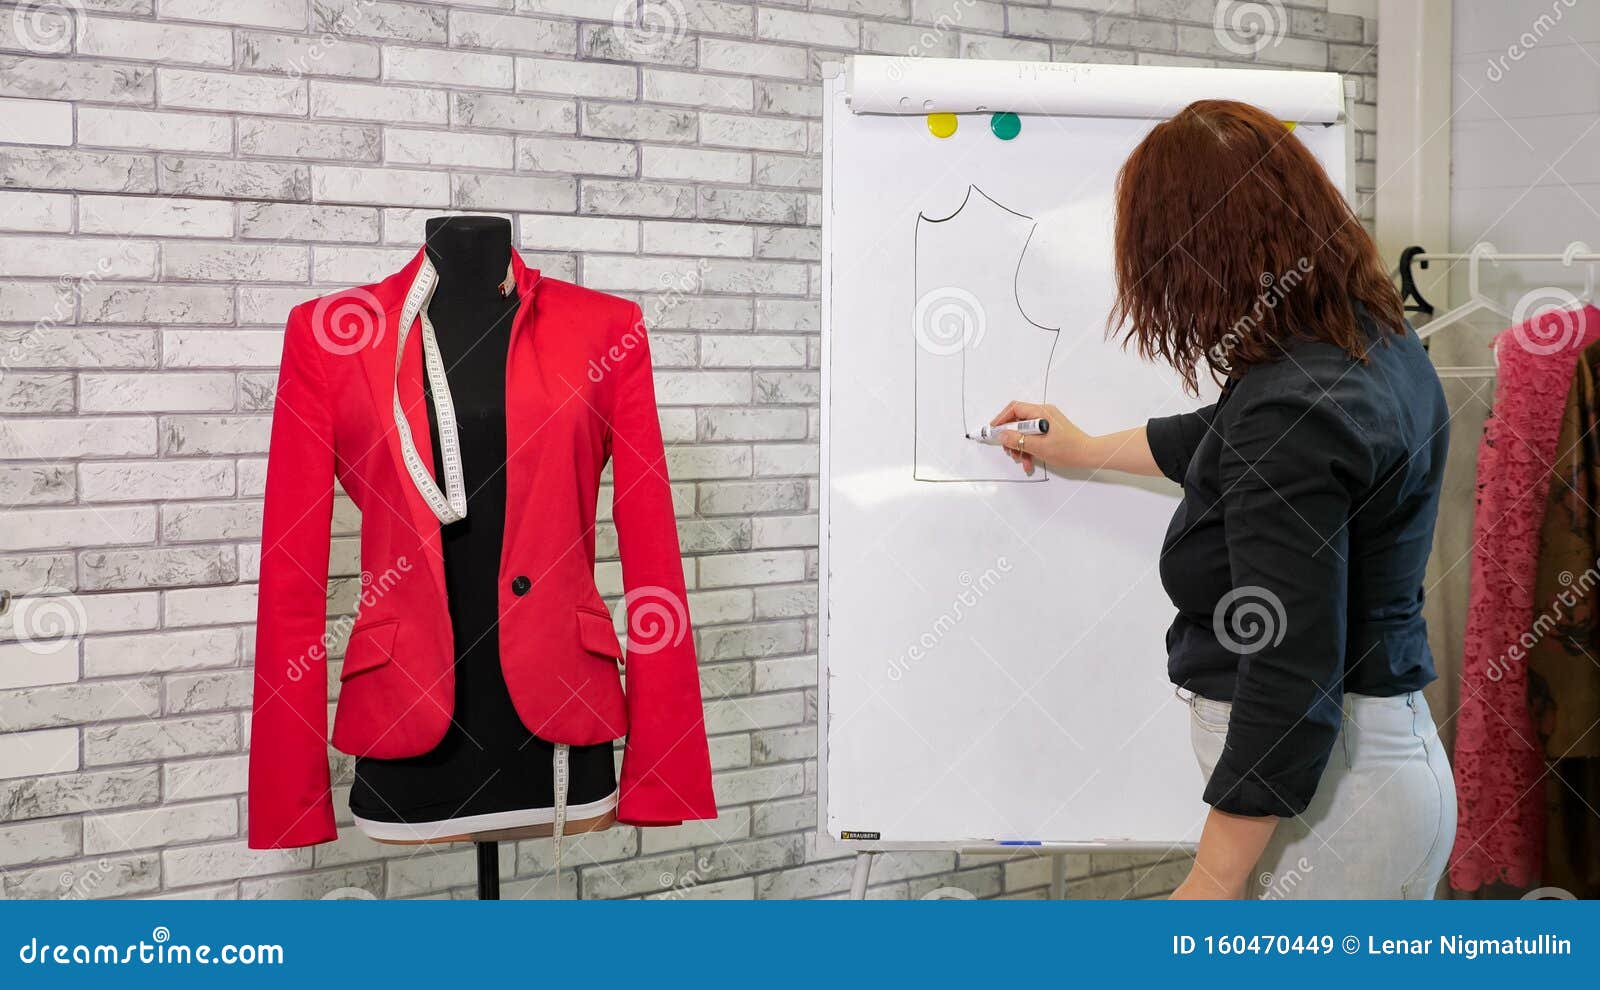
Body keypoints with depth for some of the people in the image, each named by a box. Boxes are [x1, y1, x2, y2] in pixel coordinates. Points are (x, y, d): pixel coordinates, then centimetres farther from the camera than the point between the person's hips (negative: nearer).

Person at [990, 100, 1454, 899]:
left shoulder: (1294, 411, -26)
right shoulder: (1375, 339, 5)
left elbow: (1293, 681, -27)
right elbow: (1234, 439, 25)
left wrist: (1212, 885, -21)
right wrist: (1086, 449, 37)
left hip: (1318, 793, -10)